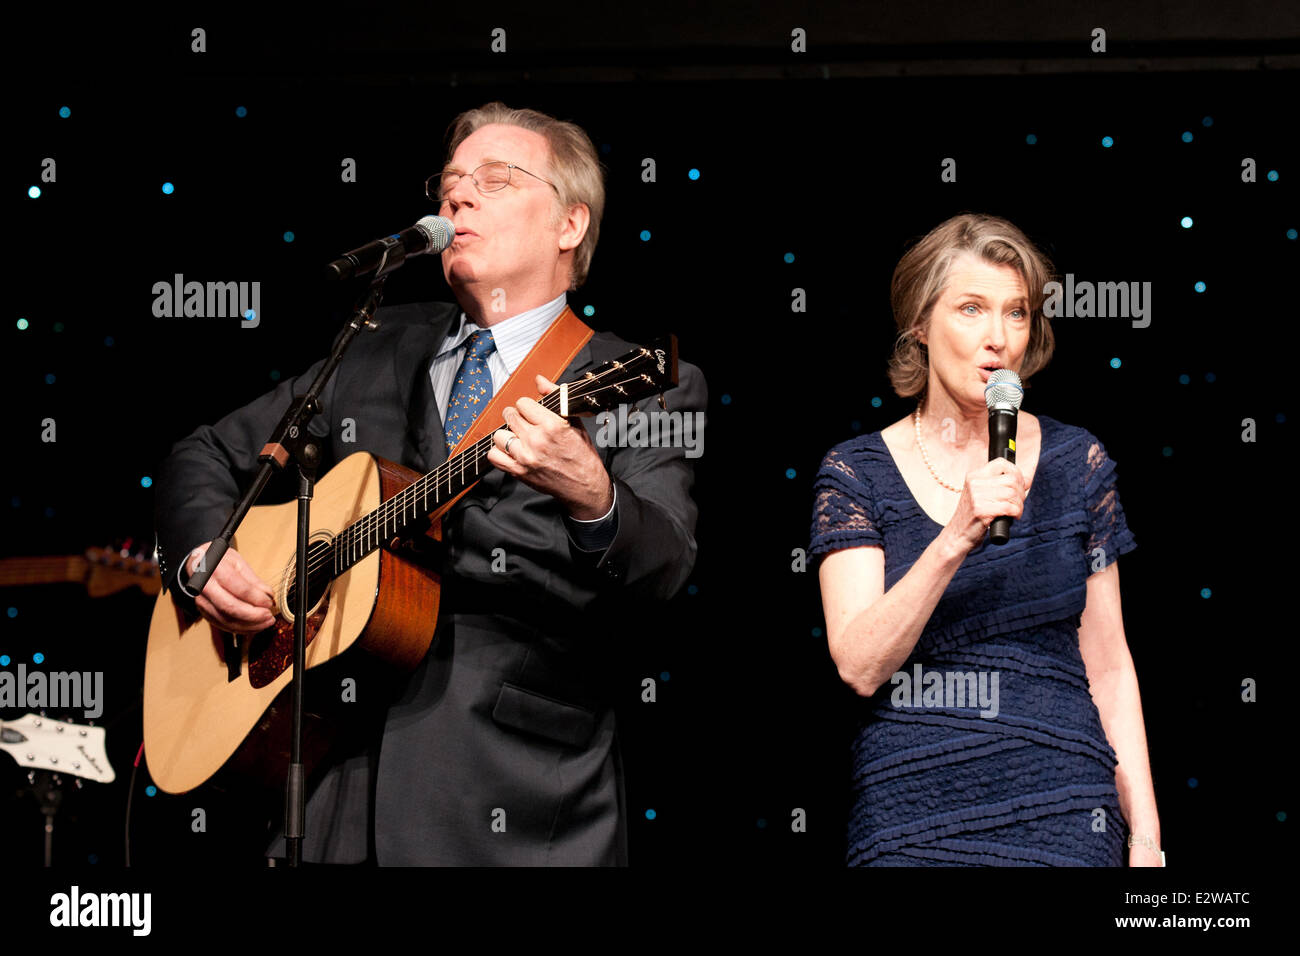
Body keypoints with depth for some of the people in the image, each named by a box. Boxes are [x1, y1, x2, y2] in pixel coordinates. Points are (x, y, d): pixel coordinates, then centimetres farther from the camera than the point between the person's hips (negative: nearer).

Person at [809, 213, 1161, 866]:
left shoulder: (1076, 463, 4)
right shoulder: (857, 474, 0)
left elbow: (1108, 665, 7)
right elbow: (859, 665, -12)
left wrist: (1146, 836, 3)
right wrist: (955, 540, -23)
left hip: (1060, 813, 1)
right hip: (909, 808, -1)